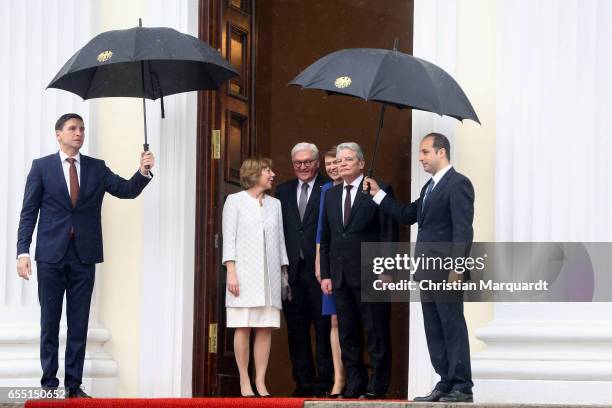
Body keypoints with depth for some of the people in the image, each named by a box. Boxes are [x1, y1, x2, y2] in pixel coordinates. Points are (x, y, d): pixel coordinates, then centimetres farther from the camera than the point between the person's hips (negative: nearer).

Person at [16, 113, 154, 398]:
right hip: (51, 255, -2)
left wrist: (143, 172, -19)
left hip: (84, 256, 2)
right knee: (50, 322, 2)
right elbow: (28, 213, 1)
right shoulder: (42, 167, 3)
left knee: (79, 323, 4)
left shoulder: (97, 168, 10)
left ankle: (74, 384, 8)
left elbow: (127, 190, 1)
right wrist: (23, 252, -8)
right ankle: (49, 383, 8)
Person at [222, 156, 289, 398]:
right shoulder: (235, 201, 4)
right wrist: (231, 272, -9)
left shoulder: (275, 204, 15)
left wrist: (285, 272, 9)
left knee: (266, 328, -1)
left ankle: (260, 382, 0)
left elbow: (280, 240, 15)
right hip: (244, 273, -4)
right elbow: (229, 239, -1)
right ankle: (244, 381, -1)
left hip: (269, 275, 4)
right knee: (243, 328, -4)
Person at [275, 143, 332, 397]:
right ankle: (303, 381, 12)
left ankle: (324, 381, 1)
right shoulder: (283, 191, 15)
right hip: (291, 269, 5)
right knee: (296, 328, 6)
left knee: (323, 326, -3)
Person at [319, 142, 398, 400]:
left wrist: (386, 271, -12)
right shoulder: (331, 195, 16)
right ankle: (355, 385, 13)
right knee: (347, 335, 7)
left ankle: (377, 385, 3)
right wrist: (325, 274, 9)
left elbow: (389, 234, -6)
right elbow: (325, 238, 17)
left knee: (377, 333, -2)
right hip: (340, 276, 6)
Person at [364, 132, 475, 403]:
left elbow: (463, 229, -17)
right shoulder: (430, 187, 20)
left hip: (447, 272, -9)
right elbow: (407, 216, 24)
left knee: (453, 328, -6)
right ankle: (446, 384, 17)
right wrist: (378, 195, 18)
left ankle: (462, 388, -2)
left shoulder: (458, 184, -10)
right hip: (429, 273, 9)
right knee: (434, 331, 11)